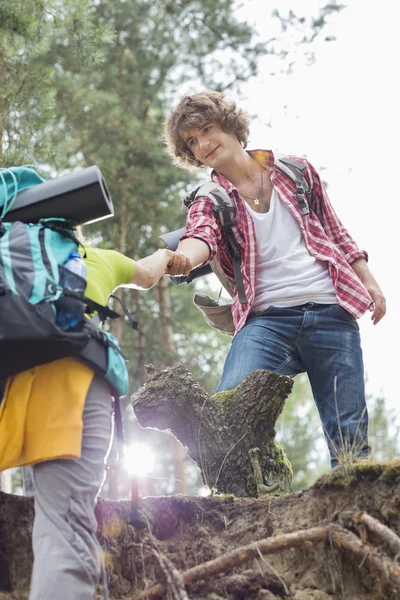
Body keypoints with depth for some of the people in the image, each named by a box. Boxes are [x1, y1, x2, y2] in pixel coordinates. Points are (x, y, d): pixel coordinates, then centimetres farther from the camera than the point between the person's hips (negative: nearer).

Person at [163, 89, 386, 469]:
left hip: (330, 311, 1)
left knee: (349, 437, -3)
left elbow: (336, 233, 20)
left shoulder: (296, 170, 13)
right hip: (266, 318, -1)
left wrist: (369, 282, 12)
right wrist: (181, 258, -38)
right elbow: (201, 237, -15)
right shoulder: (210, 202, 8)